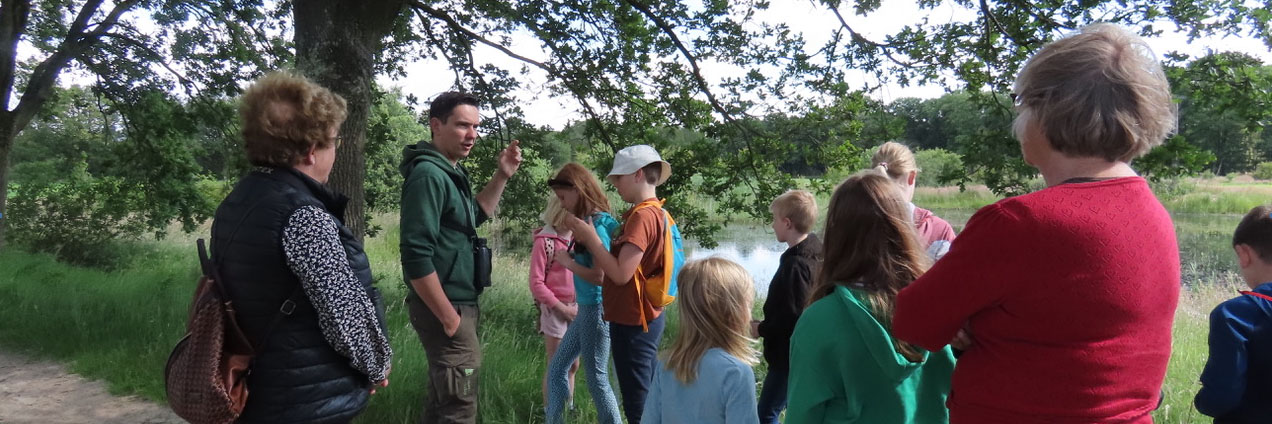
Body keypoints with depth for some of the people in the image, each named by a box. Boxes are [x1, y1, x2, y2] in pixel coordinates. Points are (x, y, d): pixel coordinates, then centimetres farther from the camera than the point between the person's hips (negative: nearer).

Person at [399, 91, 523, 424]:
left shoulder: (450, 172, 11)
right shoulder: (429, 174, -18)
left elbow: (475, 216, 27)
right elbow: (416, 255, -25)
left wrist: (502, 176, 14)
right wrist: (448, 317, -21)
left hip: (459, 303, 10)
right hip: (445, 308, -10)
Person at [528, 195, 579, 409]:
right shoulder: (544, 241, -13)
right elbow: (536, 284, -13)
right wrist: (562, 307, -14)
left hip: (575, 309, 6)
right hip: (555, 310, -6)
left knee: (572, 365, 14)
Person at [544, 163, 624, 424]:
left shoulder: (599, 224, -18)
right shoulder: (589, 223, 10)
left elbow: (600, 275, -23)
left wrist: (568, 262, -12)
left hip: (597, 310, -10)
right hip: (586, 309, 10)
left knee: (597, 380, 1)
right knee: (556, 369, 18)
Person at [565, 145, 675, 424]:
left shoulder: (643, 216, -19)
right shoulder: (654, 212, 12)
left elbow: (621, 273, -24)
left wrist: (591, 237, -15)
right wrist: (589, 240, 2)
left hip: (633, 322, -10)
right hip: (644, 318, 10)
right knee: (649, 398, 18)